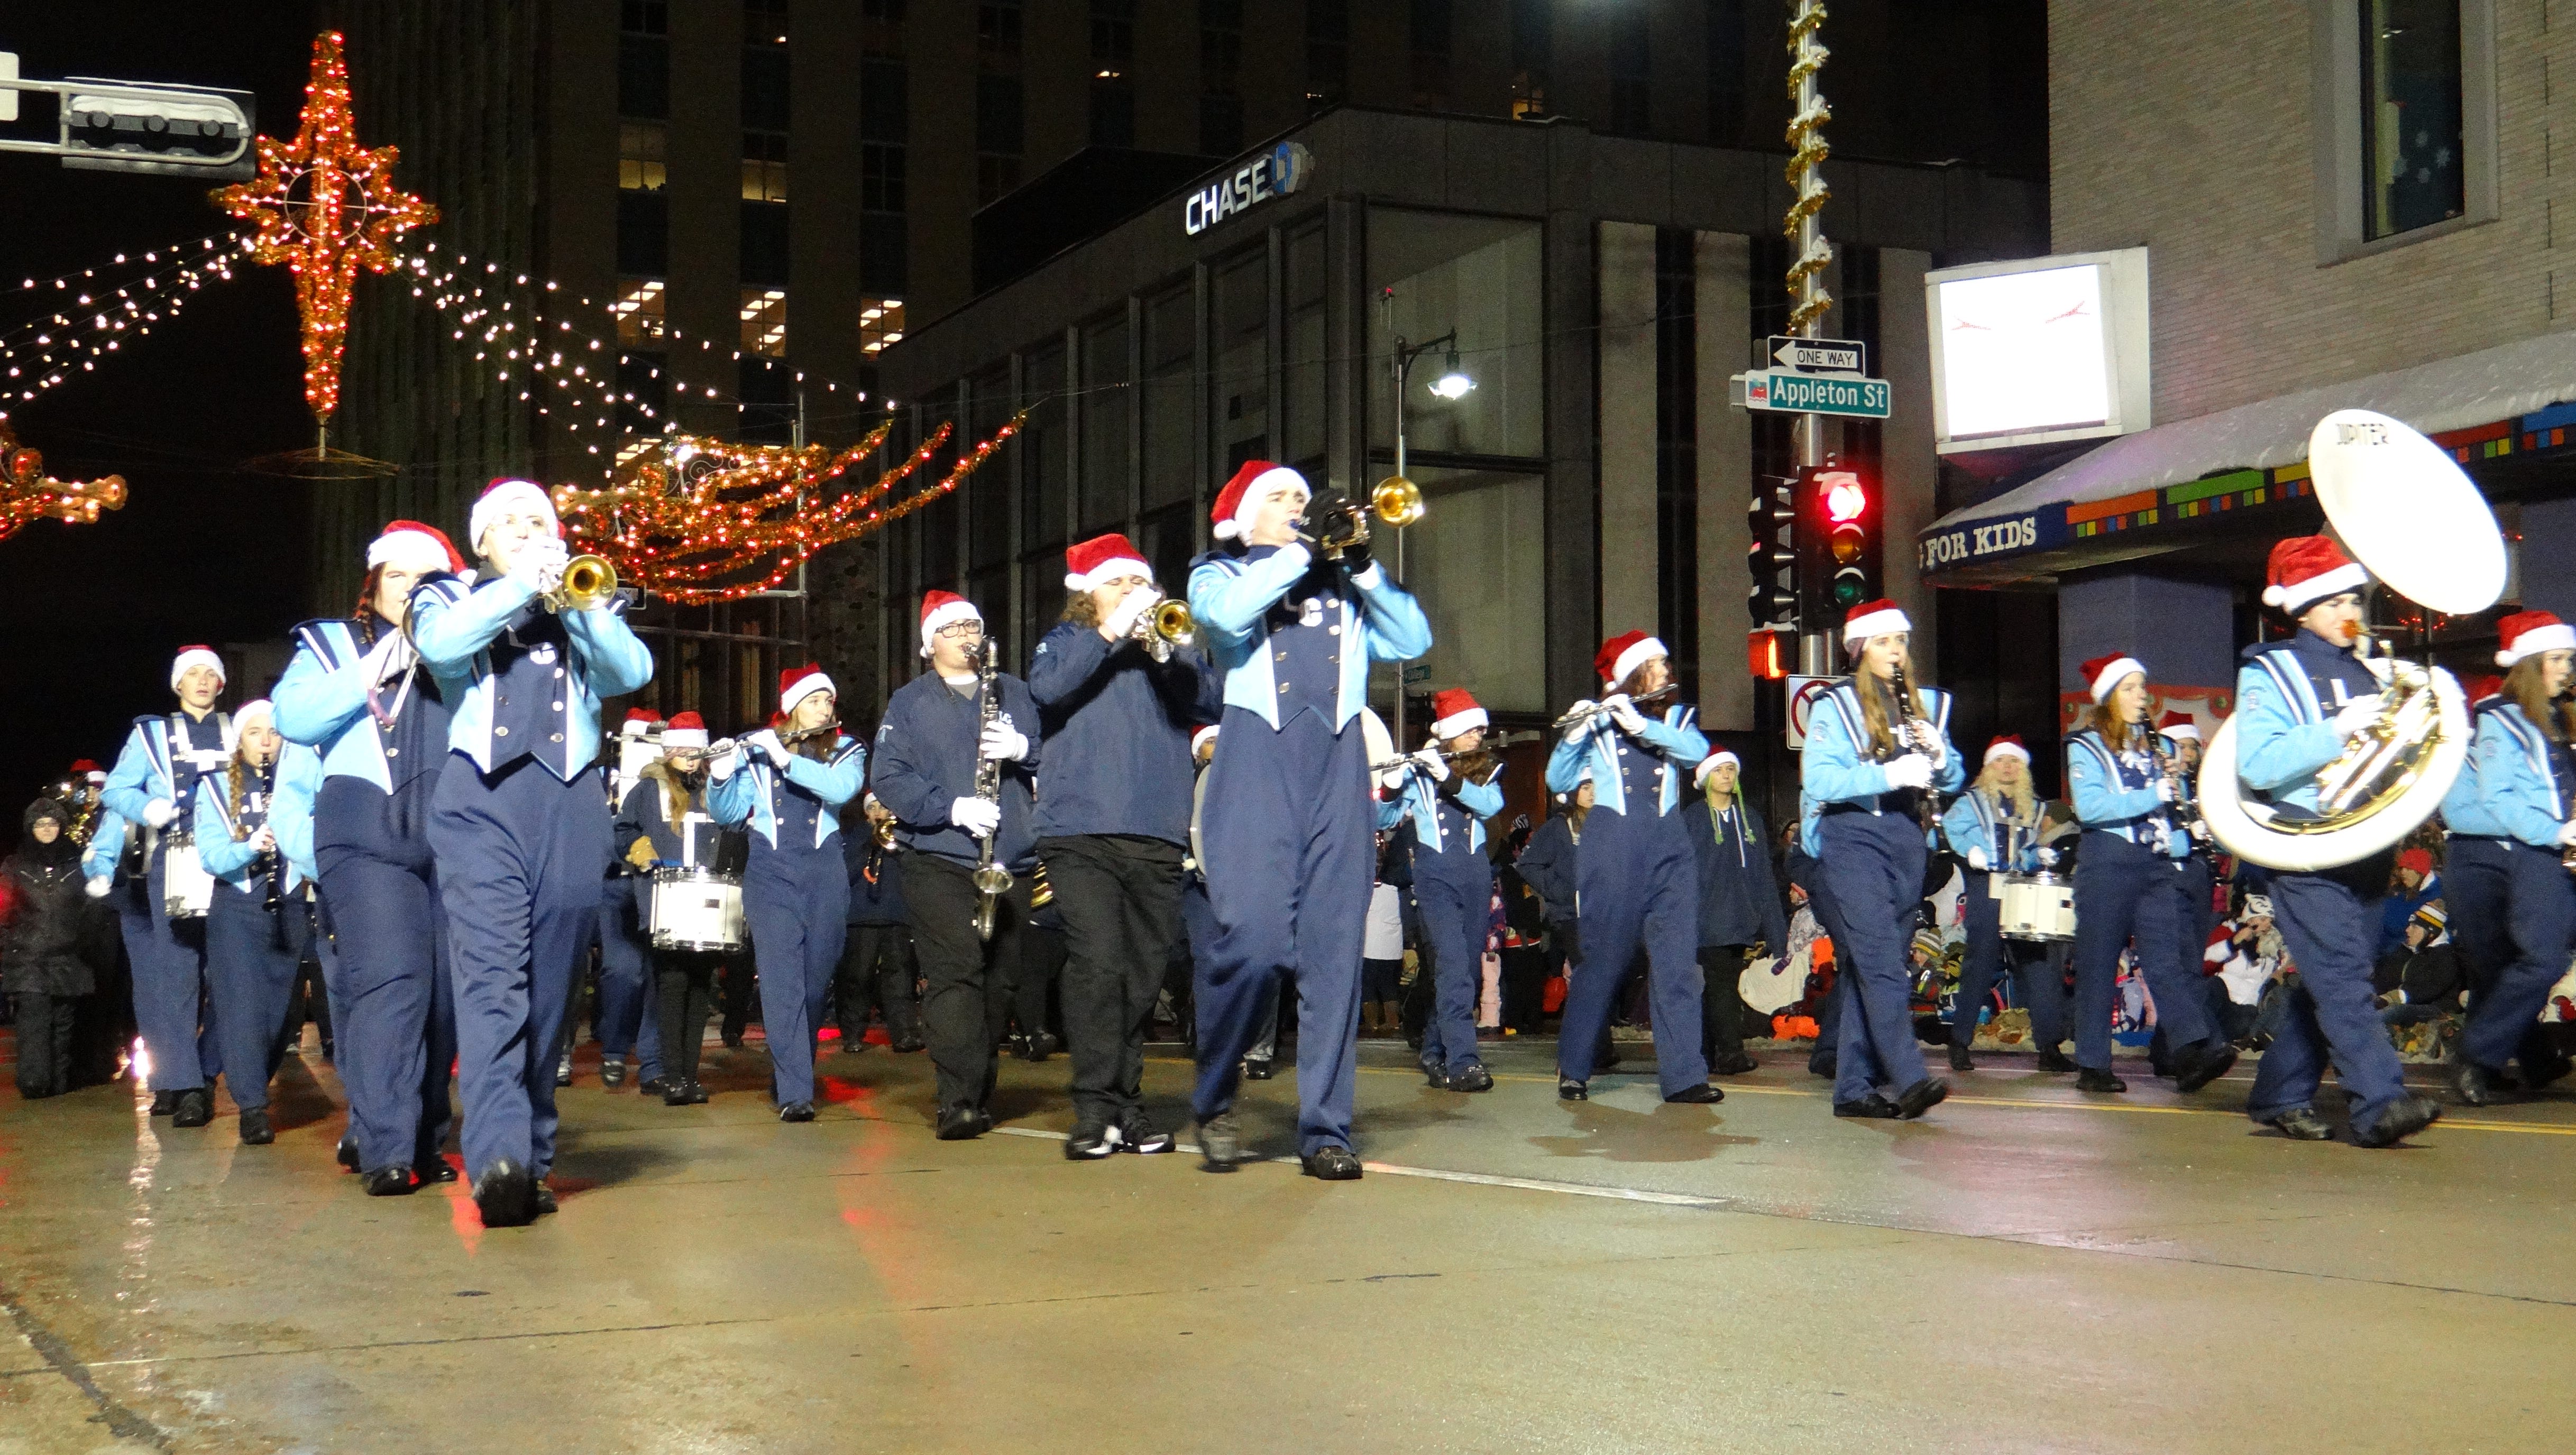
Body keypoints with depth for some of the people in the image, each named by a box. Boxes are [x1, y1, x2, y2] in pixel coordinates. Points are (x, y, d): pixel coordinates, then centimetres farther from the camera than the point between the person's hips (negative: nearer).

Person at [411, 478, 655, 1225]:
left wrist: (569, 599, -7)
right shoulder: (452, 598, 20)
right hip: (481, 800, -2)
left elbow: (632, 670, 3)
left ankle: (533, 1156, 7)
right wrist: (520, 585, -6)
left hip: (569, 803, 2)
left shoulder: (587, 603, 24)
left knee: (550, 986, 0)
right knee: (491, 973, -19)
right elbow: (440, 644, -5)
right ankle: (497, 1155, -32)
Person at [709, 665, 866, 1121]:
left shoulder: (846, 751, 9)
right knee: (782, 983, -12)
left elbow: (842, 788, -14)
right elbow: (727, 812, 4)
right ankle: (795, 1093, -16)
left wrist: (787, 760, -21)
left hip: (824, 876, 2)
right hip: (771, 873, -2)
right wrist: (720, 776, -16)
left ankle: (791, 1072, 27)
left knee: (815, 982, 7)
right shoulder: (755, 750, 7)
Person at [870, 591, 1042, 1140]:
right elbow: (889, 778, -1)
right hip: (939, 861, -3)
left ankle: (980, 1093, 16)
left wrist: (1025, 749, -12)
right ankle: (959, 1100, -21)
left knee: (998, 977, 5)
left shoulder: (1015, 693, 18)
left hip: (1011, 861, 3)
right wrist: (951, 808, -15)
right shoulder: (908, 702, 10)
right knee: (954, 972, -16)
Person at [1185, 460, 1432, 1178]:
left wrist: (1362, 565, 3)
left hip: (1338, 769, 3)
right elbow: (1227, 614, -8)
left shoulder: (1340, 586, 26)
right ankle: (1214, 1102, 4)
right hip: (1258, 761, -3)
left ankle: (1325, 1129, 0)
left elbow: (1412, 640, 12)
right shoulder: (1219, 574, 17)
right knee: (1254, 942, -17)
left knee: (1334, 952, -3)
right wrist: (1303, 553, -3)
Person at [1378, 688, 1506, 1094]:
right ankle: (1462, 1061, -26)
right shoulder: (1417, 769, 1)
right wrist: (1391, 787, -24)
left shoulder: (1487, 770, 12)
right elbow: (1385, 820, -4)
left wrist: (1449, 778, -22)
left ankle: (1435, 1054, 19)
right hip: (1435, 873, -5)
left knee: (1470, 966, 6)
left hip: (1475, 873, 5)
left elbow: (1490, 804, -8)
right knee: (1453, 963, -17)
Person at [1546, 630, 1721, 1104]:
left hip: (1669, 848, 3)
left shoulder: (1675, 718, 13)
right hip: (1613, 845, -3)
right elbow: (1559, 782, -1)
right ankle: (1573, 1068, 14)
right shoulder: (1597, 722, 6)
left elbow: (1696, 752, -8)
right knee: (1603, 958, 0)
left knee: (1677, 960, -5)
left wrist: (1639, 725, -20)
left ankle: (1684, 1075, -7)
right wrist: (1573, 735, -19)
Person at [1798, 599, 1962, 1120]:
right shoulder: (1836, 705, -1)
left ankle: (1854, 1087, 10)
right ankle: (1910, 1078, -25)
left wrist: (1938, 753, -8)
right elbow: (1818, 780, -14)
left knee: (1868, 967, 6)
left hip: (1907, 840, 5)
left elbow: (1954, 780, 14)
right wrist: (1887, 774, -24)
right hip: (1853, 838, -5)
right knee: (1881, 960, -17)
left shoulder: (1926, 703, 15)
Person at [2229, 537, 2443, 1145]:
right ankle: (2379, 1104, -22)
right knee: (2343, 981, -15)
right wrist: (2338, 730, -19)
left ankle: (2280, 1096, 19)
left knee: (2327, 982, 8)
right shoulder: (2269, 672, 0)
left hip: (2366, 852, 7)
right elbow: (2258, 765, -14)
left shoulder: (2368, 672, 19)